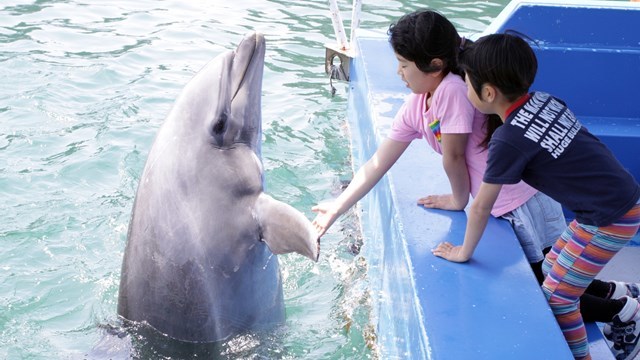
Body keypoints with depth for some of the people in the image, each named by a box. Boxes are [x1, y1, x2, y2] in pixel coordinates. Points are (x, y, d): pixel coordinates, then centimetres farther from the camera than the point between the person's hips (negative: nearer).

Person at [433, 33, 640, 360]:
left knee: (557, 297, 5)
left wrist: (463, 253, 6)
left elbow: (481, 208, -10)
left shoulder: (508, 140, -21)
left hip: (610, 219, -8)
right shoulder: (544, 100, 0)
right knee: (552, 270, 20)